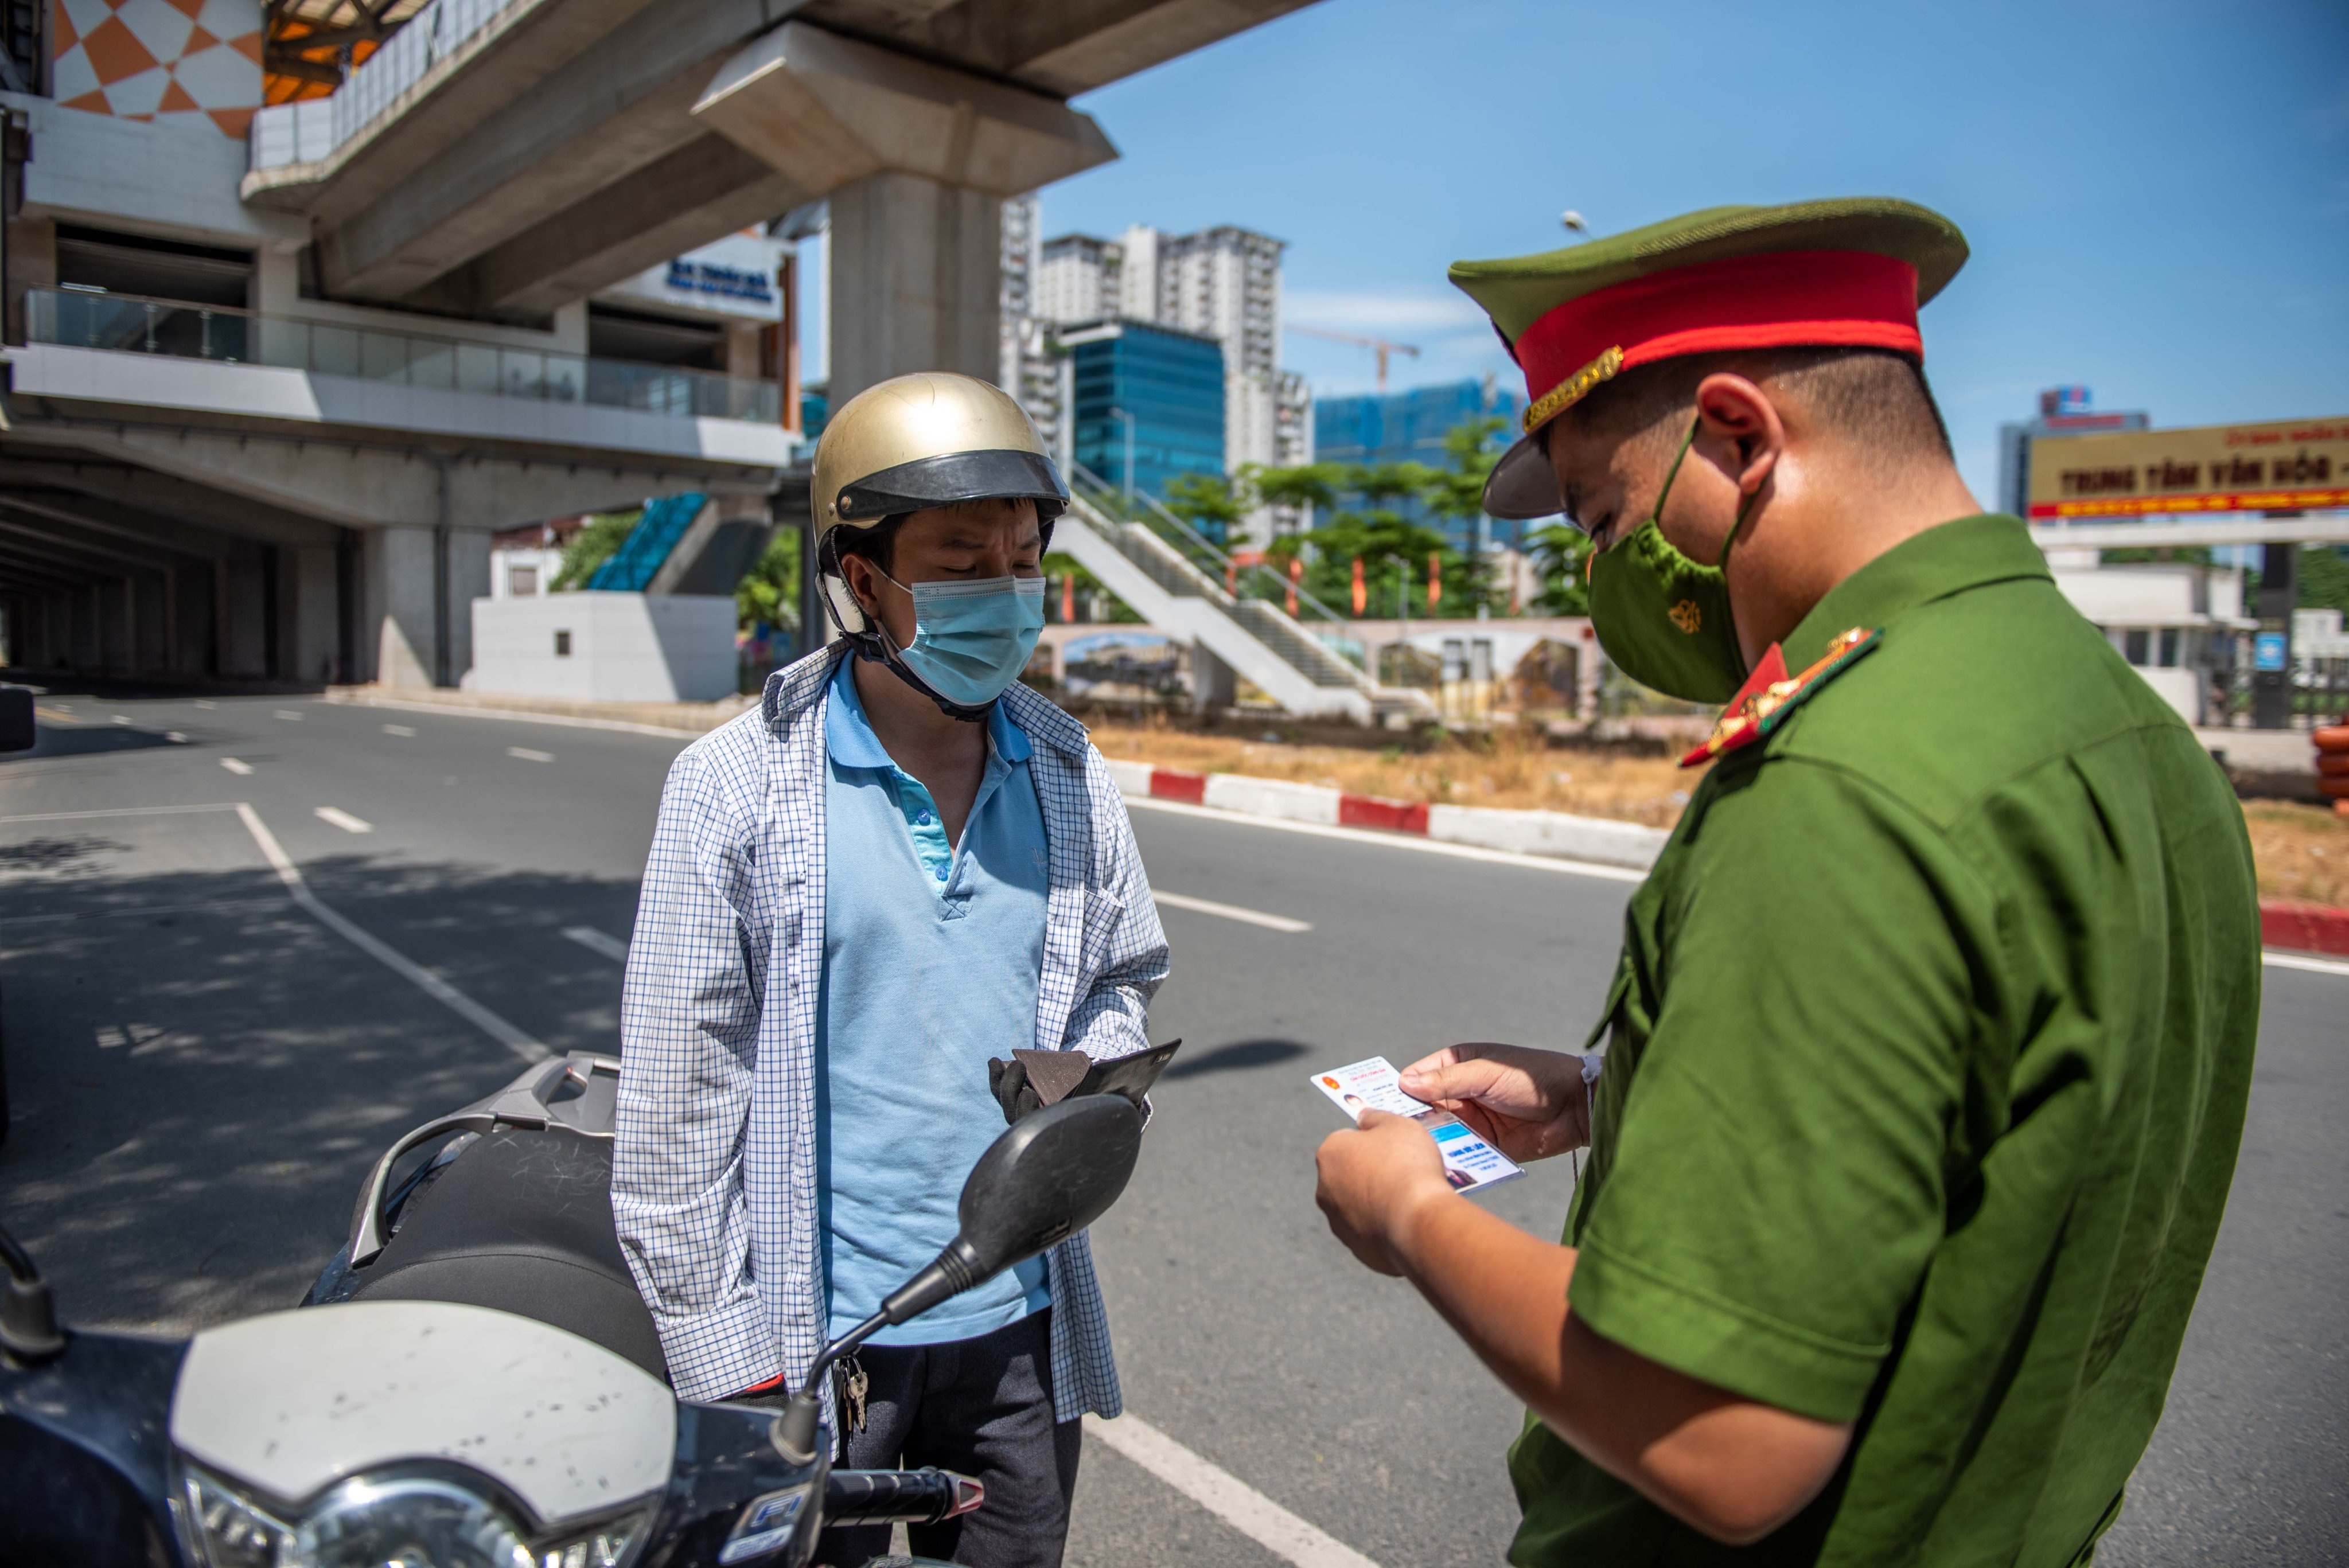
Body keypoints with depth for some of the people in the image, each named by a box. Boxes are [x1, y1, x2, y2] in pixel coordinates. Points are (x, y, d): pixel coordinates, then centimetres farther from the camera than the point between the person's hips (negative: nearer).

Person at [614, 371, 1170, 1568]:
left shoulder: (1068, 775, 1)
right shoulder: (736, 786, -11)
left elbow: (1126, 974, 15)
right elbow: (678, 1094, -9)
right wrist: (720, 1359, -8)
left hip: (1023, 1326, 4)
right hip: (813, 1340, -3)